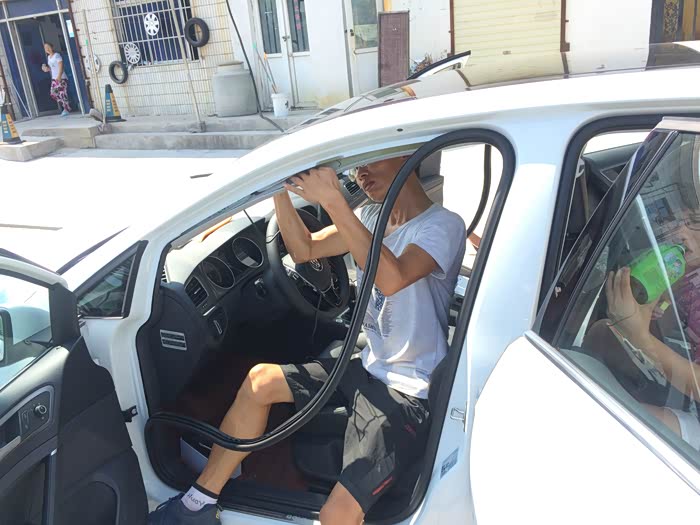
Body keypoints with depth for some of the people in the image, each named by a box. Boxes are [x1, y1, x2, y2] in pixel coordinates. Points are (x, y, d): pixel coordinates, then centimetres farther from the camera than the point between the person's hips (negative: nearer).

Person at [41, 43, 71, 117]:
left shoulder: (57, 55, -9)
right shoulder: (49, 57, 16)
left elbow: (61, 66, -17)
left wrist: (59, 76, -27)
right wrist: (47, 69, 5)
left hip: (61, 78, -9)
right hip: (54, 78, 9)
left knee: (62, 94, -10)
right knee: (53, 93, 3)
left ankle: (67, 110, 0)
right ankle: (65, 108, 13)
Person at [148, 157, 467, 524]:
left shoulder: (443, 225, -15)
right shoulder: (374, 216, 8)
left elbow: (392, 279, -34)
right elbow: (304, 250, 7)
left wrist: (332, 200, -34)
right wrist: (280, 188, -5)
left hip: (408, 395, -7)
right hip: (369, 369, 8)